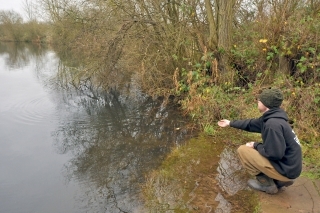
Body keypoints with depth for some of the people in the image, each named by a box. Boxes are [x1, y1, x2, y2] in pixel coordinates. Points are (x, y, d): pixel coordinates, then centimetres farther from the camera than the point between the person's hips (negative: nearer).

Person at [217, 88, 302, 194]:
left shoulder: (272, 124, -26)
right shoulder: (270, 118, 4)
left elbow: (274, 154, -26)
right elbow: (250, 124, 20)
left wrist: (256, 146, -8)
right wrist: (230, 123, 28)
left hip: (286, 169, -9)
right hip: (290, 166, 9)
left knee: (243, 150, -9)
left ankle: (267, 184, 3)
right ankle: (281, 180, 15)